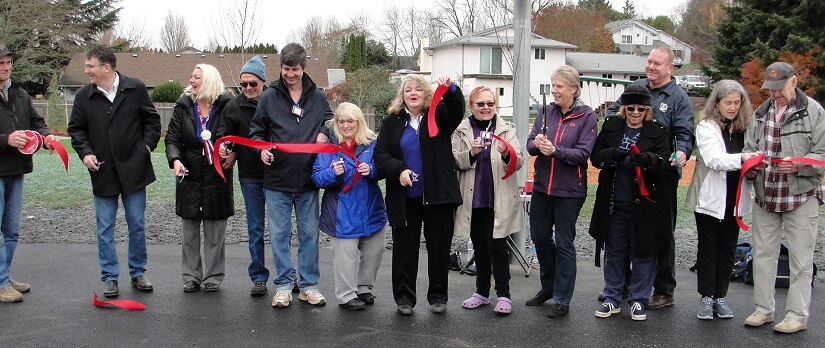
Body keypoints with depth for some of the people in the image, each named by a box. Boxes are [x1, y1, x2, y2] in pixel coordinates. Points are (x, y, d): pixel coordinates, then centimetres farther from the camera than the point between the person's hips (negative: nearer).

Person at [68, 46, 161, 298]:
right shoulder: (84, 96, 1)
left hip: (134, 169, -1)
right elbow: (76, 129, 8)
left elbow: (152, 119, 7)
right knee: (105, 229, 5)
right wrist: (85, 152, -7)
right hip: (102, 172, 1)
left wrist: (147, 145, -4)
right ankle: (110, 278, 16)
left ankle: (138, 272, 22)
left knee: (137, 225, 8)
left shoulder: (135, 88, -3)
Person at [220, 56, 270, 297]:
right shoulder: (234, 107, 0)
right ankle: (259, 277, 15)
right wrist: (231, 152, -8)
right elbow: (226, 138, 8)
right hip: (250, 176, 1)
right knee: (255, 228, 7)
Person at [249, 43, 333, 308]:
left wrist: (324, 134, -3)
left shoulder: (318, 97, 5)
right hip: (276, 179, -1)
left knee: (309, 234, 8)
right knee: (279, 234, 6)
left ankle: (309, 284, 19)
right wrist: (262, 148, -12)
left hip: (308, 179, 1)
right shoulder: (269, 97, 1)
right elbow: (256, 131, 8)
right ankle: (284, 284, 17)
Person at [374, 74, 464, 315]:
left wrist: (450, 89, -37)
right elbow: (380, 155, 1)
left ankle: (438, 296, 20)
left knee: (439, 248, 7)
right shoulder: (392, 122, 8)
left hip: (438, 195, -1)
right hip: (405, 198, 1)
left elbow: (457, 109, -16)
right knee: (404, 248, 5)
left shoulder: (439, 115, 5)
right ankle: (404, 297, 17)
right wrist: (398, 170, -17)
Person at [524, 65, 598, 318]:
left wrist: (555, 150, -27)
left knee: (564, 243, 2)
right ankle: (548, 287, 35)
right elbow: (529, 144, 2)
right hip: (542, 185, 5)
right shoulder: (546, 111, 6)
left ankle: (562, 300, 14)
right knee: (539, 237, 14)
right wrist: (536, 144, -20)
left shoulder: (586, 116, -7)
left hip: (569, 190, -5)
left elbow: (583, 153, -13)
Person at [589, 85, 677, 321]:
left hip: (645, 204, -2)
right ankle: (612, 299, 22)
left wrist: (648, 159, -33)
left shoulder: (658, 132, 0)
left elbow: (666, 162, -11)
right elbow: (595, 157, 2)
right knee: (614, 251, 10)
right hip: (614, 204, 2)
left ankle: (638, 301, 20)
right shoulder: (611, 127, 6)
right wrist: (613, 154, -20)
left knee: (643, 253, 6)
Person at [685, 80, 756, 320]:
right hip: (710, 198, -4)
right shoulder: (706, 127, -7)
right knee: (708, 249, 5)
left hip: (735, 199, 4)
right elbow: (714, 159, -21)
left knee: (728, 250, 10)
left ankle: (721, 297, 19)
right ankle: (706, 298, 12)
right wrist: (742, 158, -35)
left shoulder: (745, 128, 7)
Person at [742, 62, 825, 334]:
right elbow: (748, 148, 16)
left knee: (800, 258, 2)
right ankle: (764, 309, 21)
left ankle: (797, 315, 10)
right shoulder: (760, 114, 13)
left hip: (801, 196, -5)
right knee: (763, 254, 9)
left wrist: (799, 165, -22)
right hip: (765, 197, 5)